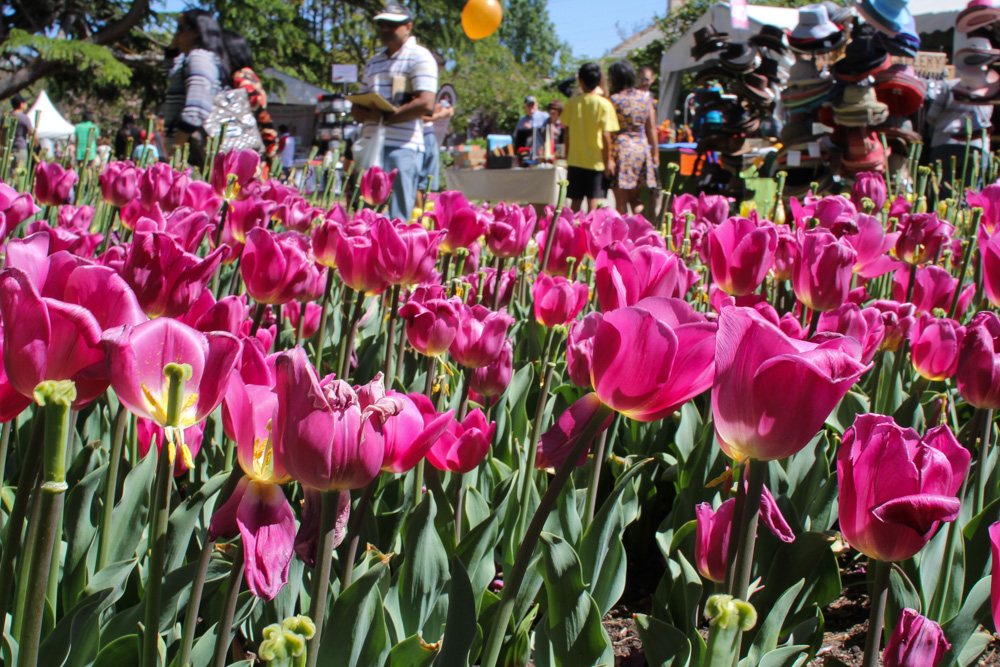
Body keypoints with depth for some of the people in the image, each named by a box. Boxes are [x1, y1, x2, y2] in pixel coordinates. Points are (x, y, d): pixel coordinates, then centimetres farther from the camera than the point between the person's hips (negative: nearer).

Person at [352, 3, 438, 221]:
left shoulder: (419, 57, 0)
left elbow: (425, 104, -13)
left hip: (402, 147, -7)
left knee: (396, 219, -8)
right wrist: (363, 112, -3)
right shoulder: (373, 62, 23)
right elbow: (357, 107, 22)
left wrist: (384, 117, -14)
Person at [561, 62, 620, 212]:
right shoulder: (604, 104, -8)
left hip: (575, 160, 3)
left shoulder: (572, 103, 0)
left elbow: (567, 133, 5)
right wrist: (608, 161, -4)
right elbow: (605, 135, -12)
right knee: (593, 202, 0)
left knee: (575, 201, 10)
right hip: (596, 161, -3)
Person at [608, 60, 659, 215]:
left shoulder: (613, 100, -9)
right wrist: (655, 152, 15)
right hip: (642, 148, 5)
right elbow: (652, 128, 7)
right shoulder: (646, 97, 4)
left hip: (621, 148, -4)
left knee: (621, 201, 2)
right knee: (635, 199, 14)